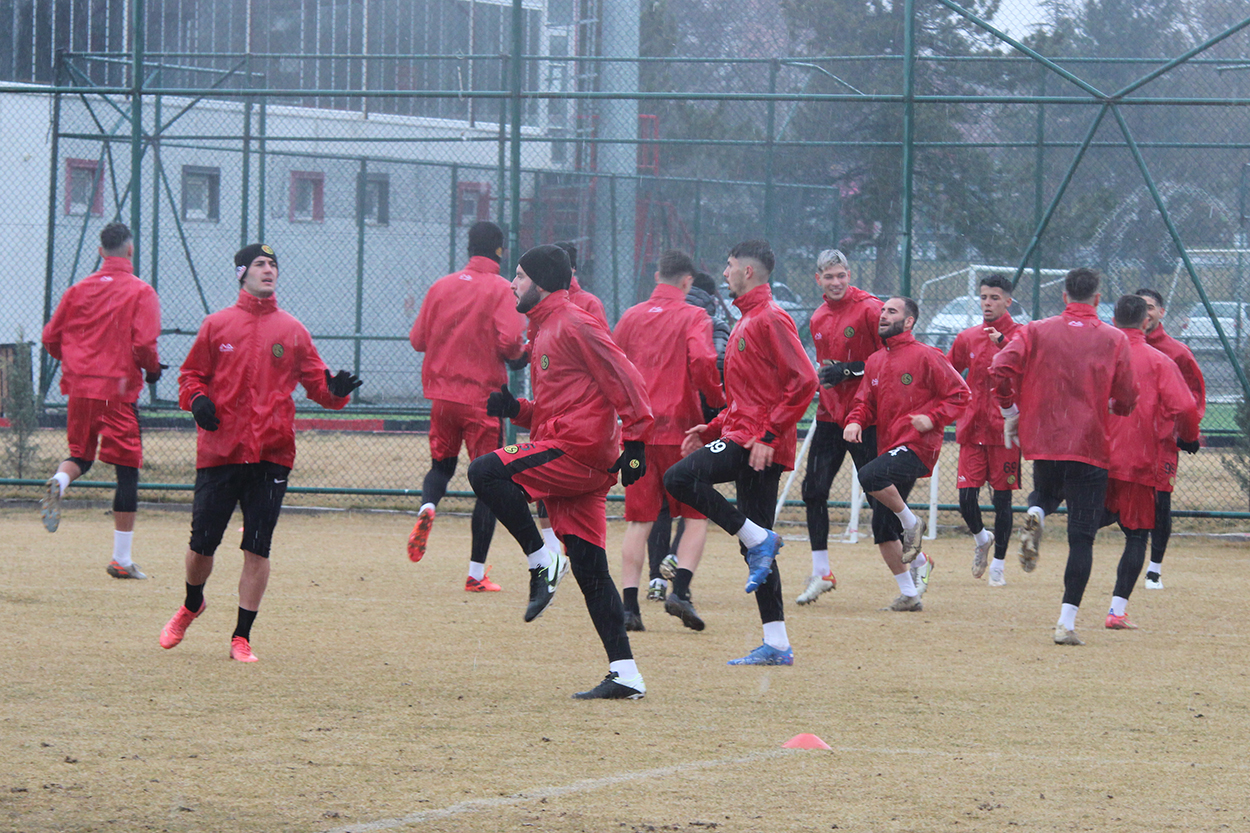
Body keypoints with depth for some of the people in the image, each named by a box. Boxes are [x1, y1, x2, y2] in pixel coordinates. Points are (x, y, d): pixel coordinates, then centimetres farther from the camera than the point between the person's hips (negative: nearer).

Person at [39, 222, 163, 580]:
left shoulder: (79, 290, 8)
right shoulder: (140, 292, -5)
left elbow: (51, 338, 9)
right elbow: (144, 343, -15)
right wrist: (153, 369, 5)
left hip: (79, 388, 4)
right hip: (119, 389, -4)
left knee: (80, 455, 21)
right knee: (127, 469, 3)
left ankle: (59, 482, -17)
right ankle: (122, 560, 3)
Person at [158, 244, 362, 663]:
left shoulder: (292, 330, 9)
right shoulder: (217, 325, 8)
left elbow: (315, 381, 9)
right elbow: (191, 374, 12)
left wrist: (335, 389, -13)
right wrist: (197, 399, -9)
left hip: (271, 454, 0)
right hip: (219, 451, 0)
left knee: (258, 548, -4)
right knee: (202, 543, 4)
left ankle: (242, 636, 4)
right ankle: (191, 605, 34)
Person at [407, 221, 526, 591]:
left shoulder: (441, 286, 5)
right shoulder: (500, 289, -7)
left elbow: (418, 339, 7)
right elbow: (509, 342, -18)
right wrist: (519, 349, 4)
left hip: (442, 393, 4)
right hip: (484, 395, -4)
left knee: (441, 464, 22)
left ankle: (427, 507, -13)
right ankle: (477, 573, 1)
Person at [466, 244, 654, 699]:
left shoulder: (573, 325, -7)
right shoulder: (544, 331, 23)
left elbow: (624, 379, -14)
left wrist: (634, 441, -20)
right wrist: (514, 409, 10)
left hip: (579, 448, -10)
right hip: (575, 458, 10)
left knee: (485, 472, -19)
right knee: (590, 571, 5)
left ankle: (542, 560, -13)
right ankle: (624, 674, 4)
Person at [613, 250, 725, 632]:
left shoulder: (631, 317, 10)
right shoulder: (693, 317, -3)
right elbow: (702, 362, -19)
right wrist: (717, 399, -4)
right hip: (679, 428, -4)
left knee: (638, 521, 6)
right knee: (696, 515, 7)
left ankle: (629, 605, -3)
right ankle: (679, 590, -10)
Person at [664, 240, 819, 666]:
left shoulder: (770, 318, -9)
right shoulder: (747, 321, 21)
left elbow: (804, 381, -19)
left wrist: (769, 434, -22)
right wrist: (712, 428, 17)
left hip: (760, 444, -10)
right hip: (744, 436, 10)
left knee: (680, 478, -22)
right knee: (755, 541, 6)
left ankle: (758, 539, -16)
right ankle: (776, 645, 6)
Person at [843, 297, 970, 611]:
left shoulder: (925, 357, -5)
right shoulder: (874, 362, 16)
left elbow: (959, 394, -4)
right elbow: (866, 402, 18)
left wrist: (933, 418, -18)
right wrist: (855, 421, -3)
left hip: (917, 446, -8)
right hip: (890, 448, 8)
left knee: (870, 475, -33)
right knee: (882, 529, 4)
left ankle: (911, 523, -10)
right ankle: (909, 594, 15)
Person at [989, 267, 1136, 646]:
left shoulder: (1036, 331, 2)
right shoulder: (1114, 340, 0)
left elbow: (1001, 369, -10)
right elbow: (1126, 401, 0)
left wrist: (1010, 413, 4)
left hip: (1043, 440, 2)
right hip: (1090, 445, -2)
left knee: (1045, 491, 33)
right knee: (1082, 537, 2)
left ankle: (1035, 516, -3)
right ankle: (1067, 621, -8)